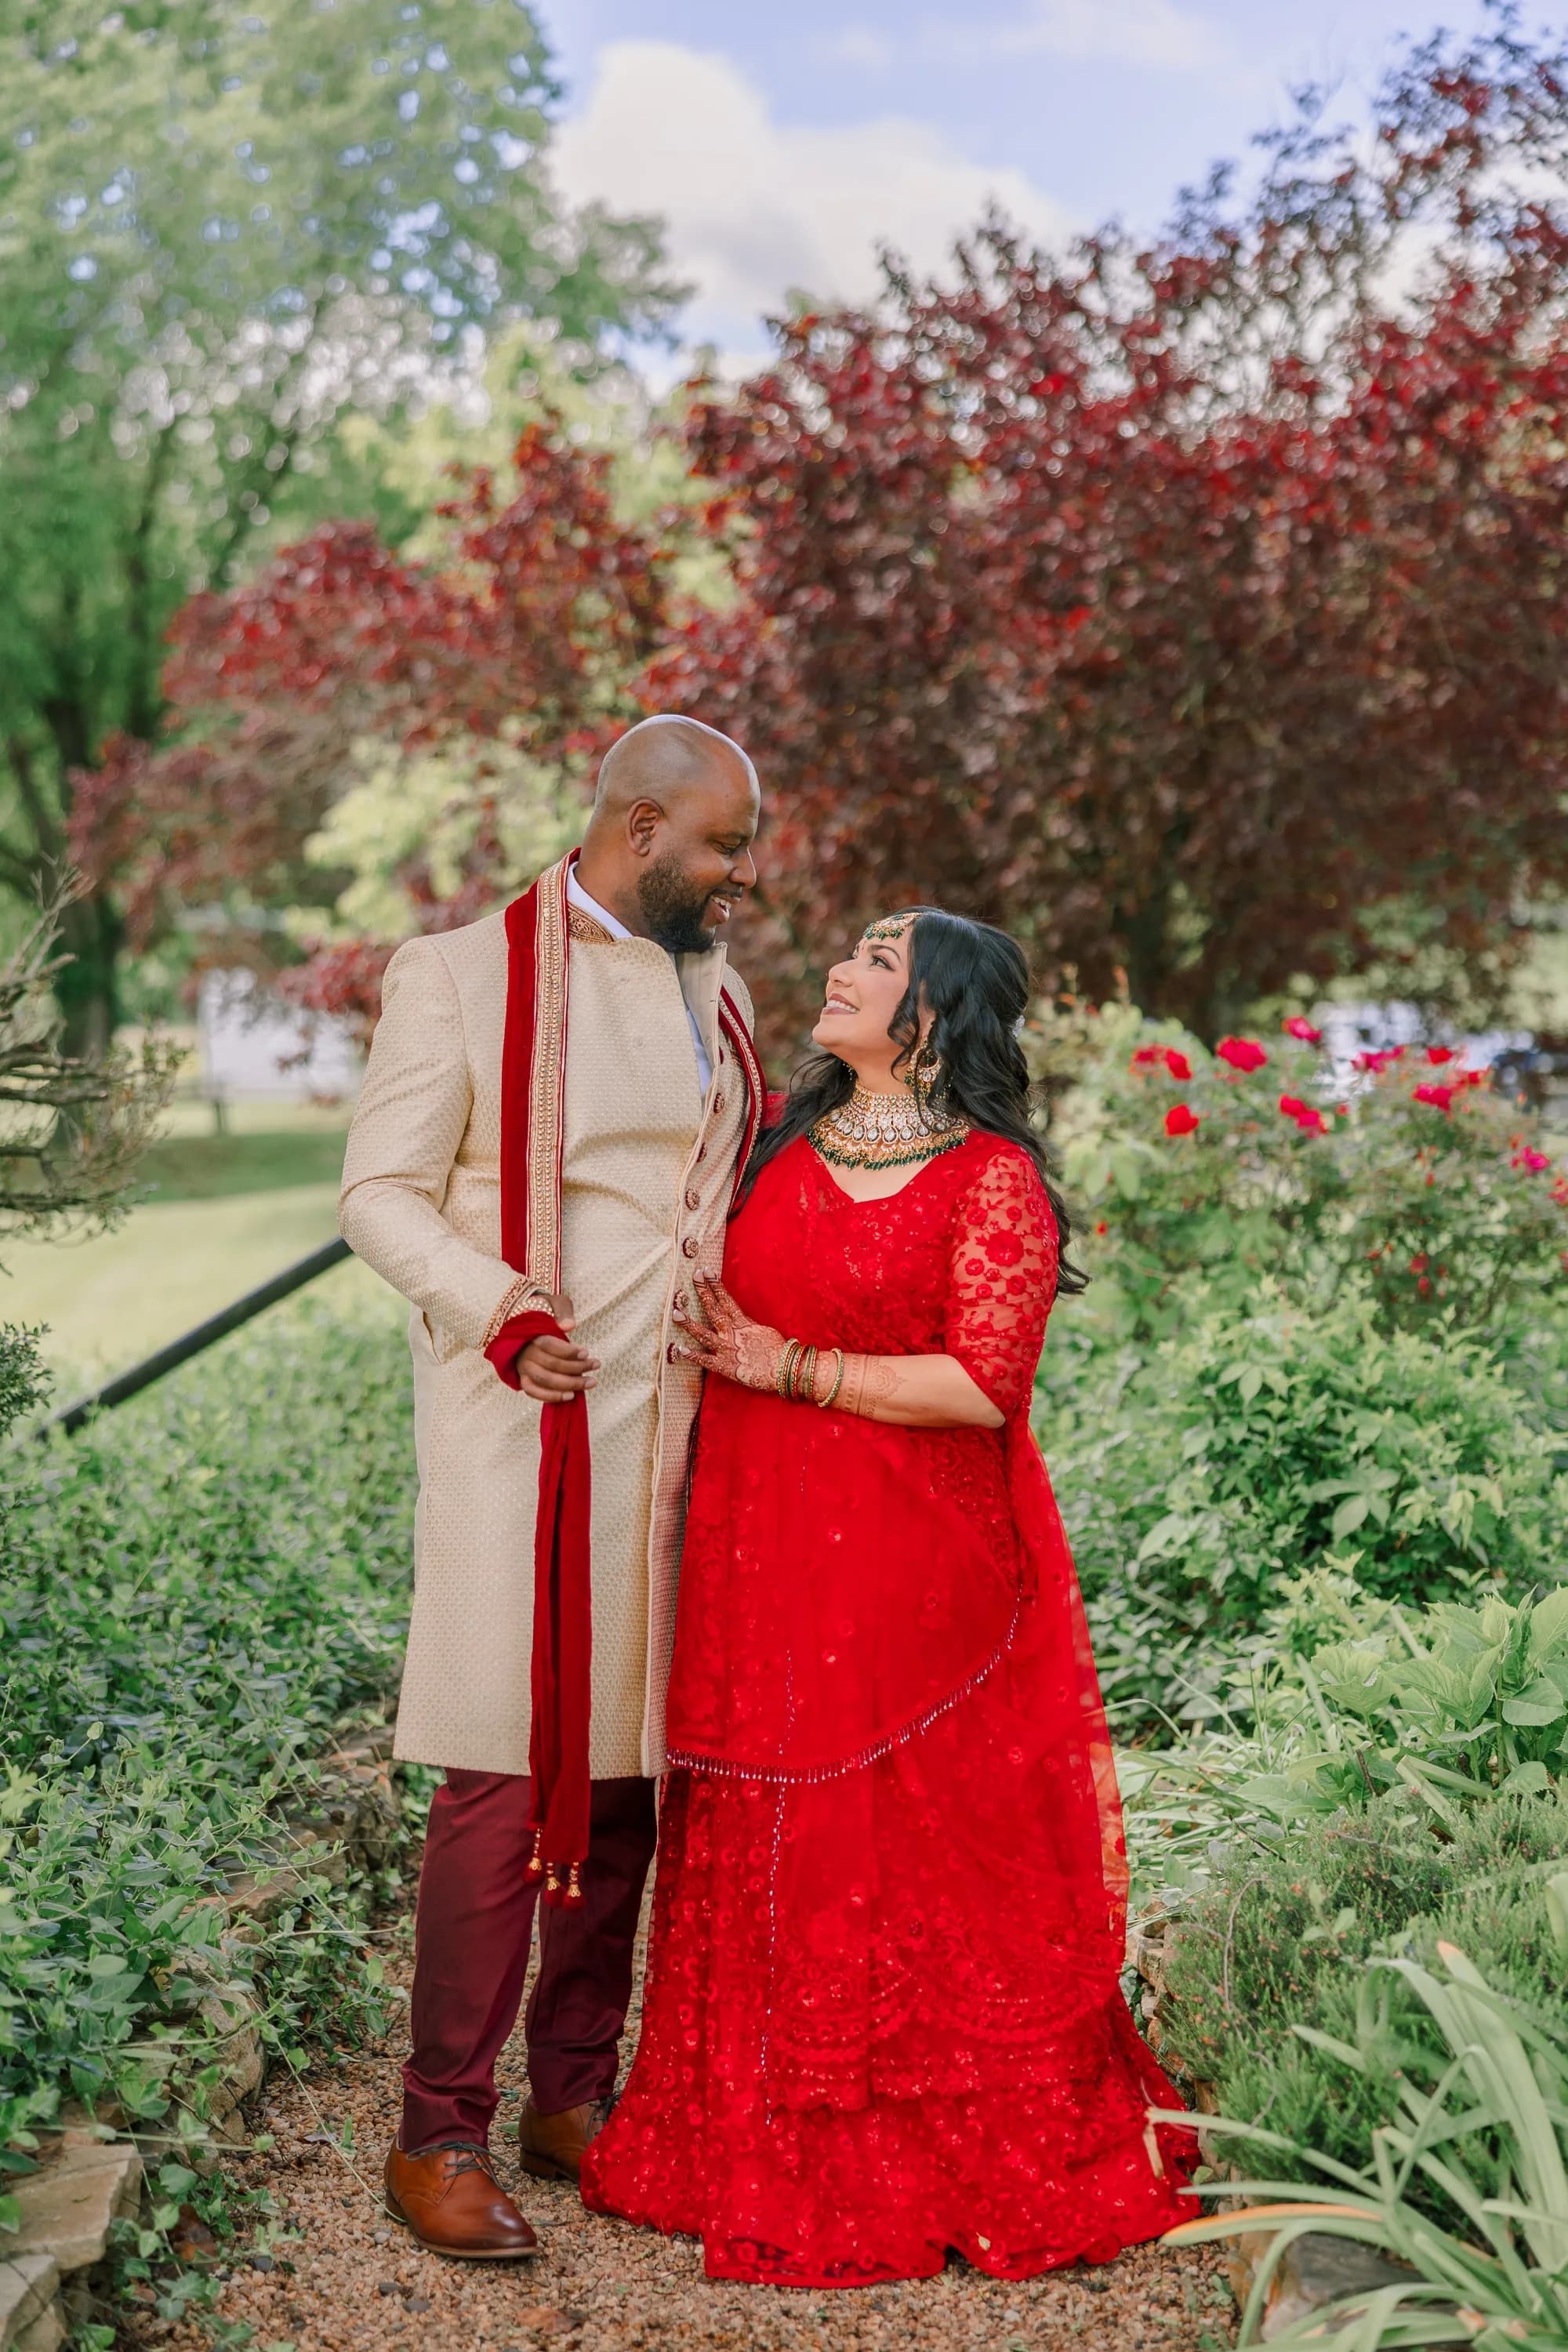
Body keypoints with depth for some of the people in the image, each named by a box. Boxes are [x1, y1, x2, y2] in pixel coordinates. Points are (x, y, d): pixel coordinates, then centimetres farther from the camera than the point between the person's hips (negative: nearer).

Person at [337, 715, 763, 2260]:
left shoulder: (715, 988, 16)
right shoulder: (460, 976, -3)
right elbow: (381, 1192, -5)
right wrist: (501, 1317, -19)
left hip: (680, 1434, 6)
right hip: (528, 1426, -6)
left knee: (627, 1767, 10)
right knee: (507, 1774, -6)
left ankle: (574, 2097, 23)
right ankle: (439, 2135, 6)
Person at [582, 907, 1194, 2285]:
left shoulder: (994, 1178, -6)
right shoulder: (782, 1149, 12)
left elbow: (982, 1385, -14)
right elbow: (722, 1322, 22)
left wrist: (792, 1368, -12)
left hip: (921, 1571, -5)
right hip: (760, 1555, 5)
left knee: (928, 1853, 3)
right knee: (778, 1858, 10)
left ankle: (957, 2167, 19)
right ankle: (777, 2158, 24)